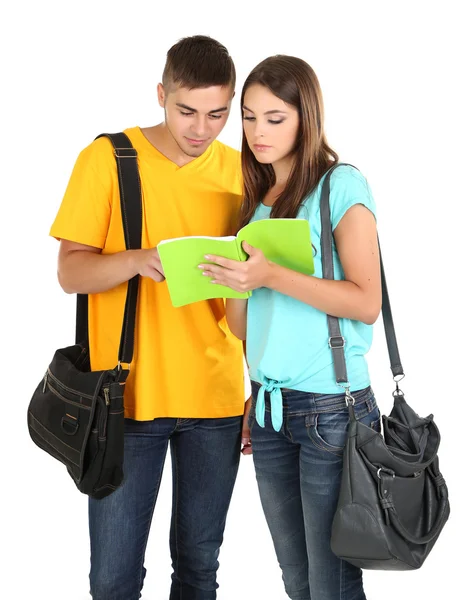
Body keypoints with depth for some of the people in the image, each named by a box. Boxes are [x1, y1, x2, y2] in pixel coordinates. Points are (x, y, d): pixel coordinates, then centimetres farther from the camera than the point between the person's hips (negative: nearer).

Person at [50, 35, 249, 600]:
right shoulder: (108, 157, -4)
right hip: (129, 395, -2)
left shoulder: (239, 171, 4)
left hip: (216, 399, 2)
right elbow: (70, 271, -5)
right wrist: (138, 260, -24)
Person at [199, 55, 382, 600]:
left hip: (330, 406, -6)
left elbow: (366, 303, -16)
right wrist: (233, 282, 0)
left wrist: (273, 275, -22)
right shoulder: (256, 200, 13)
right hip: (268, 406, 6)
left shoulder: (342, 186, -5)